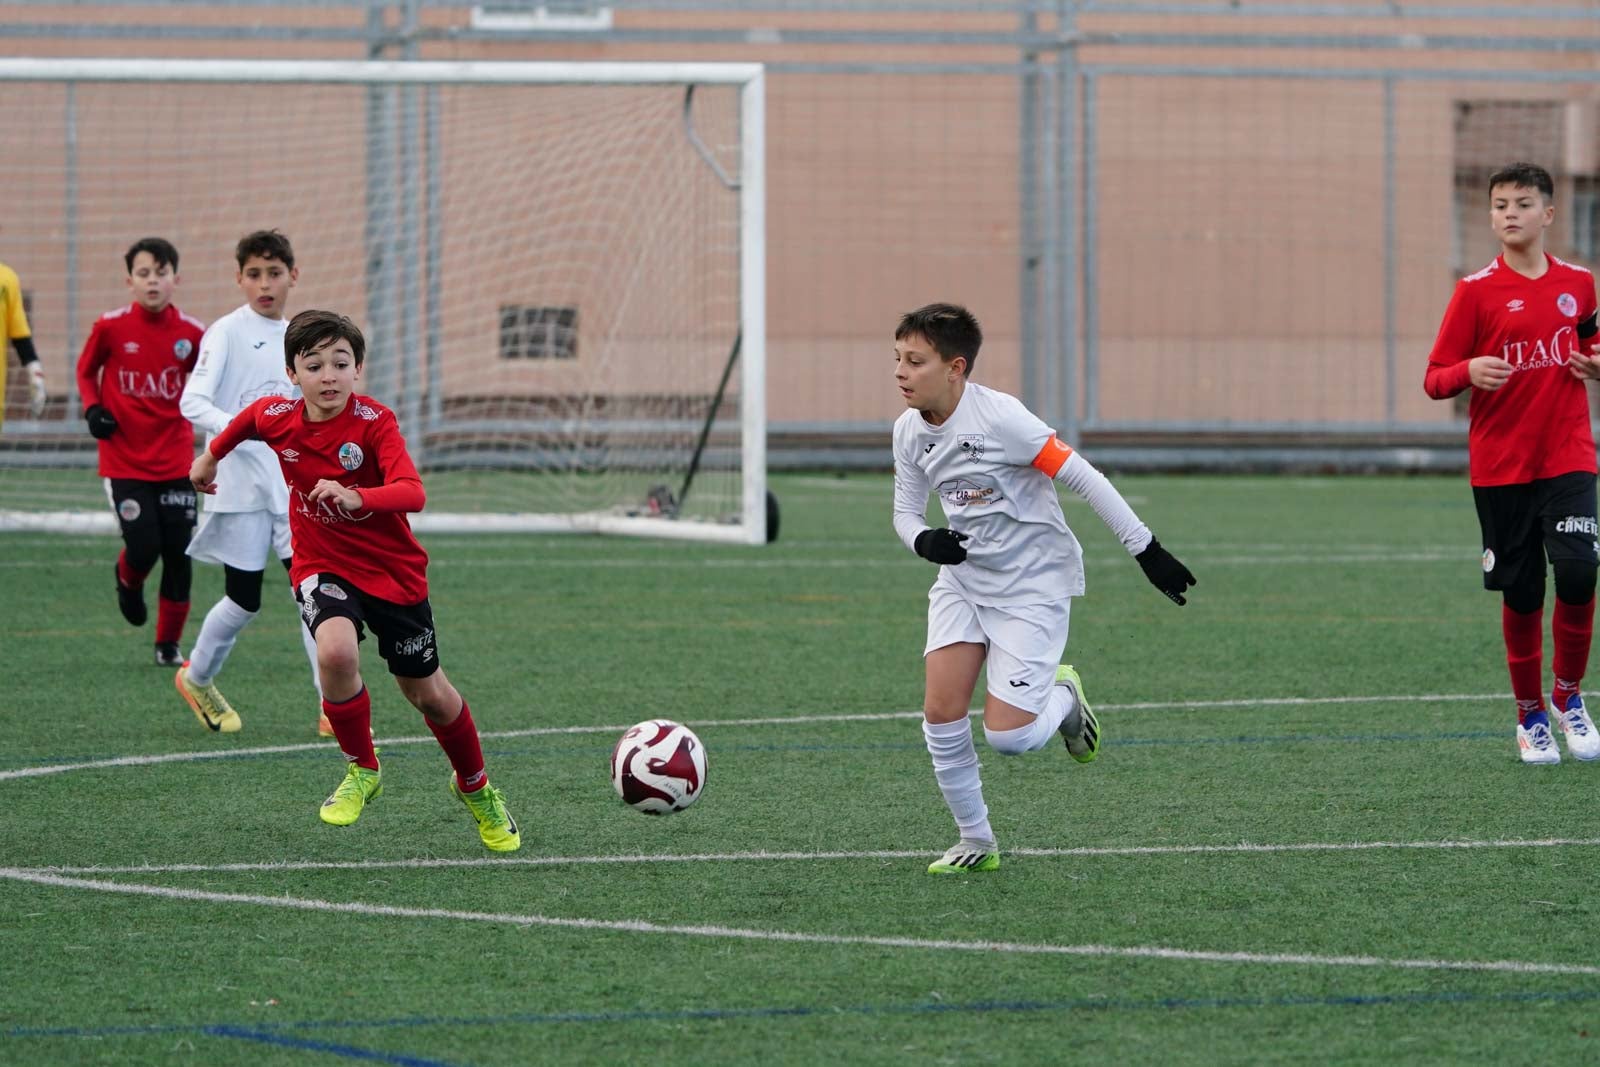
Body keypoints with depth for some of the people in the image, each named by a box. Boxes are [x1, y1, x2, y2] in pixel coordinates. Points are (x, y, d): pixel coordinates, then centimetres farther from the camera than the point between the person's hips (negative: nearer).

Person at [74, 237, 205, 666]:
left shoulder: (192, 333, -4)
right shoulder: (111, 327, -7)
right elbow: (86, 370, 9)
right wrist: (93, 409, -7)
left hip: (175, 462, 2)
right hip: (124, 461, -2)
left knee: (179, 556, 1)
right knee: (143, 547, -12)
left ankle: (169, 644, 17)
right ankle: (129, 583, 26)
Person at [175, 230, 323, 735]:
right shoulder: (227, 332, -7)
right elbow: (192, 401, -18)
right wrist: (235, 427, -34)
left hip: (293, 485, 5)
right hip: (240, 485, -5)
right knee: (244, 601, 2)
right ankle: (197, 678, 29)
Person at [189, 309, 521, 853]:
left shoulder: (374, 422, -22)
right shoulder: (276, 419, -10)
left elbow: (413, 493, -36)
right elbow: (249, 417, 16)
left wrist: (356, 497, -53)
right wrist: (211, 455, 29)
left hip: (393, 569, -1)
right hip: (322, 566, 1)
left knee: (427, 692, 9)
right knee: (336, 651, -30)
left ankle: (475, 787, 37)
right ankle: (362, 771, -7)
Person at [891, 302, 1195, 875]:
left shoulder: (998, 417, -24)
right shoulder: (909, 430, -3)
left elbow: (1082, 477, -20)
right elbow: (906, 510, 10)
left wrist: (1146, 549, -18)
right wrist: (924, 539, -16)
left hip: (1034, 583, -6)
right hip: (962, 578, 6)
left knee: (1007, 735, -13)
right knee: (941, 715, -6)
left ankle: (1063, 697, 22)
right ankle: (976, 842, 12)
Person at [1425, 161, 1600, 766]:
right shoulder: (1477, 291, -2)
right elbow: (1434, 380, -1)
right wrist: (1469, 371, -23)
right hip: (1500, 466, -1)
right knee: (1521, 596, 2)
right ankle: (1530, 716, 20)